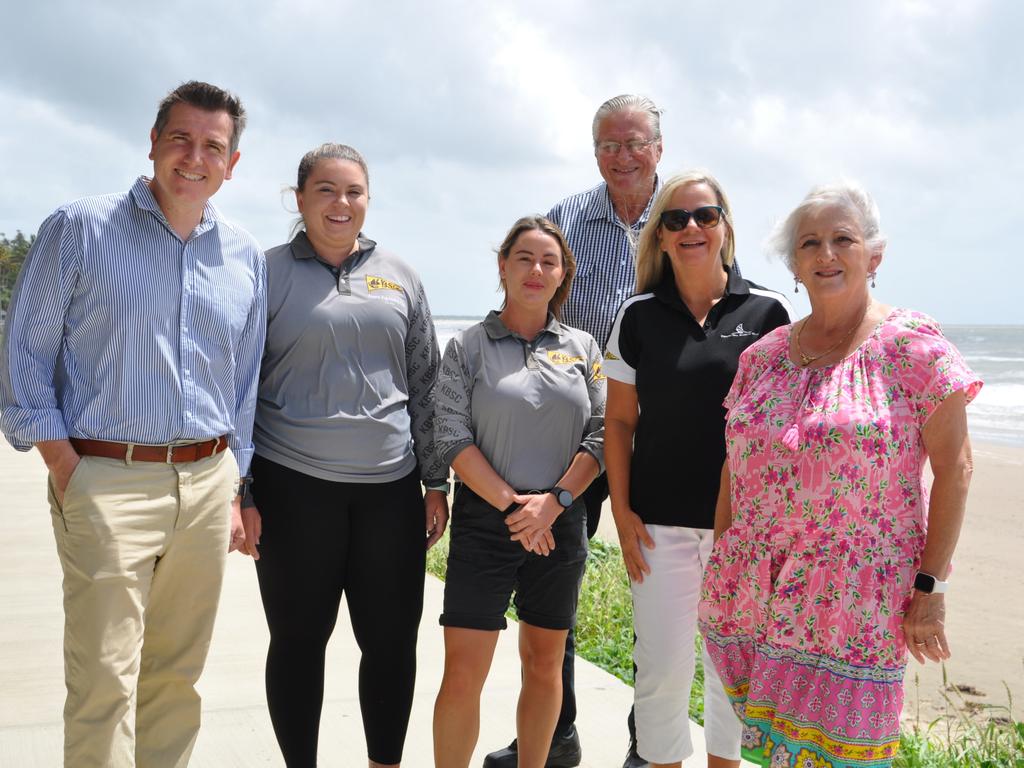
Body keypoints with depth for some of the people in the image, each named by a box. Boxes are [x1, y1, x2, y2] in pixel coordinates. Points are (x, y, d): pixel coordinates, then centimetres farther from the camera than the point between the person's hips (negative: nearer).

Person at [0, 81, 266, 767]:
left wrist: (234, 489, 13)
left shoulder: (246, 258, 12)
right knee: (105, 681, -5)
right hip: (106, 478, -4)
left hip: (207, 483, 4)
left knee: (177, 674, 11)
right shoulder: (79, 230, 1)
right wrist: (65, 468, -8)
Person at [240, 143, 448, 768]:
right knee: (298, 639, 7)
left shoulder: (399, 277, 10)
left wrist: (436, 482, 8)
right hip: (294, 486, -2)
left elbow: (426, 385, 12)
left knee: (392, 640, 7)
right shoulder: (268, 274, 1)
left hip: (390, 484, 3)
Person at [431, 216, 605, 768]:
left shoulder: (582, 348, 8)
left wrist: (553, 502, -11)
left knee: (544, 665, 12)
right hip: (484, 520, -2)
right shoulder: (468, 347, 1)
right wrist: (512, 505, -13)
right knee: (463, 675, -5)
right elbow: (452, 437, -6)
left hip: (560, 523, 3)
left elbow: (601, 435, 3)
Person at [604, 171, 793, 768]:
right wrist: (621, 511, -2)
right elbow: (620, 421, 4)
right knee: (662, 667, 4)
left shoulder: (767, 313, -1)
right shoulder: (639, 315, 2)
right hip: (661, 521, 0)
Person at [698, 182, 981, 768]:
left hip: (855, 606, -4)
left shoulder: (912, 345, -7)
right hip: (753, 598, 4)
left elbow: (954, 468, -7)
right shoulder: (763, 356, 7)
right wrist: (720, 566, 12)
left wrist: (930, 585, -10)